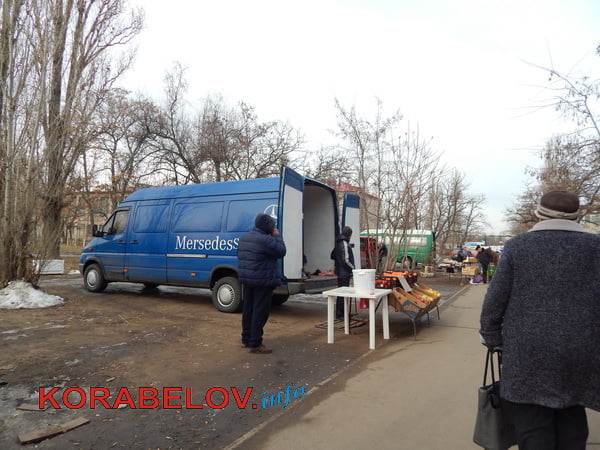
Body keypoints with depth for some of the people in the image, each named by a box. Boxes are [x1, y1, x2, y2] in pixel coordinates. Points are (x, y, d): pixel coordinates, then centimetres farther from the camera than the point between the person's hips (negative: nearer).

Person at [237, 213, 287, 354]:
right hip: (263, 280, -9)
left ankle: (246, 339, 28)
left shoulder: (244, 237, 10)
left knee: (248, 309, 17)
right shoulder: (266, 240, -20)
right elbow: (281, 251, -11)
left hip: (246, 279, 9)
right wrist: (277, 236, -1)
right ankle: (255, 344, 1)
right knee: (260, 312, -2)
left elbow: (239, 255, 19)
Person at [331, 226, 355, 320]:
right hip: (344, 272, -10)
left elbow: (333, 256, 23)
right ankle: (340, 314, 1)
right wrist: (353, 268, -10)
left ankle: (339, 313, 25)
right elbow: (346, 261, -21)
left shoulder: (338, 243, 12)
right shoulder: (344, 244, -17)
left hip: (340, 272, 10)